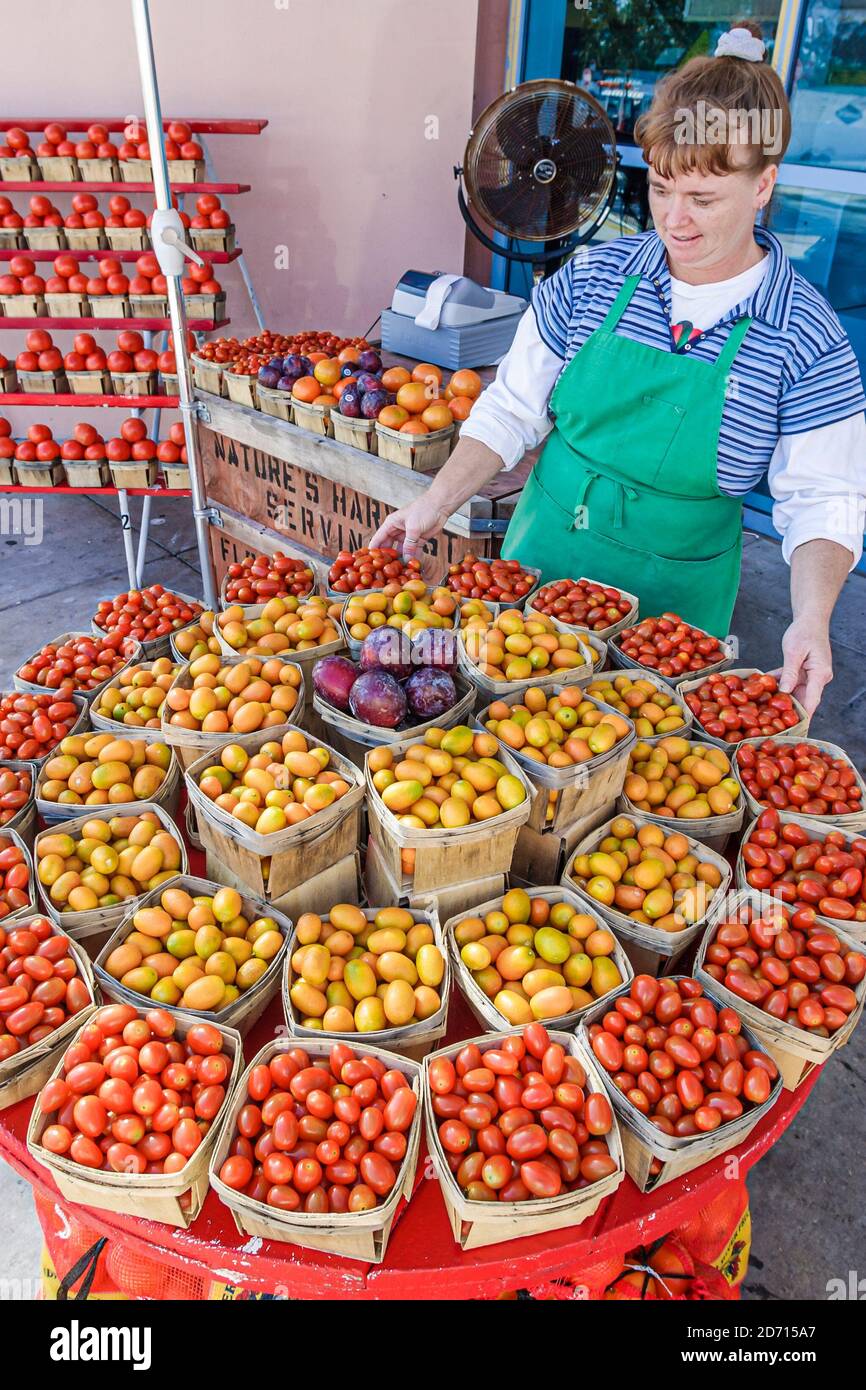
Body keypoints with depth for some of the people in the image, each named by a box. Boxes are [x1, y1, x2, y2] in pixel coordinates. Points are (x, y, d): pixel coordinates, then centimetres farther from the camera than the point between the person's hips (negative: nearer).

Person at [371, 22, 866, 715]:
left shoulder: (805, 337, -11)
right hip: (544, 556, 3)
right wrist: (436, 503, -11)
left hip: (674, 593, -2)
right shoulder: (593, 275, -5)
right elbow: (513, 408, 1)